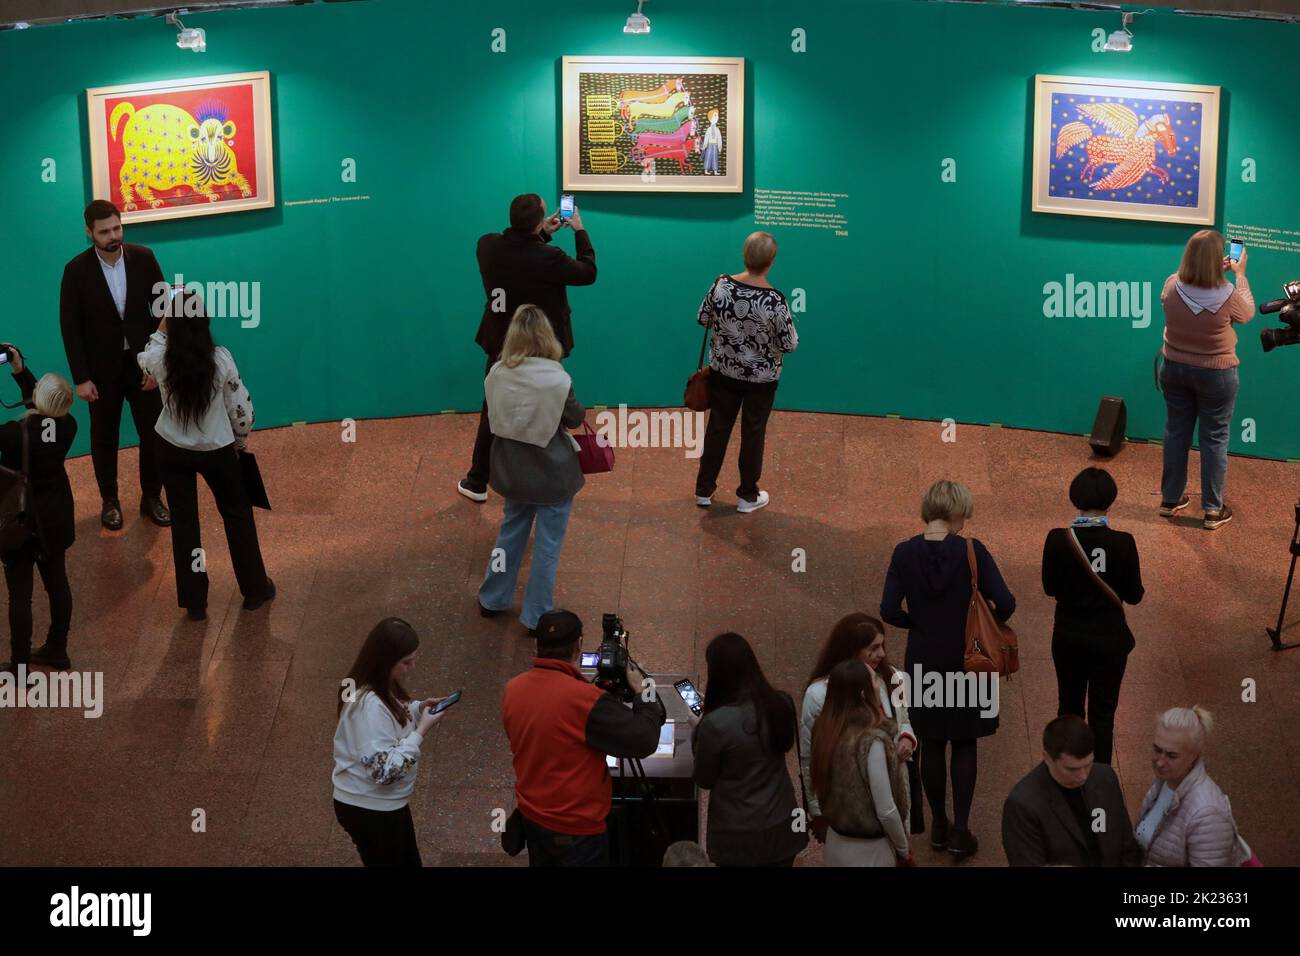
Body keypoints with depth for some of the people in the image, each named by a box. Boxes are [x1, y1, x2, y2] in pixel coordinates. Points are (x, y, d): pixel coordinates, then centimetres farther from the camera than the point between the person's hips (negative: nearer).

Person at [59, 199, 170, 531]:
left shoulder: (143, 258, -8)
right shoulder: (76, 270, -12)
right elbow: (70, 327, -8)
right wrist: (81, 378, -10)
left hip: (143, 363, 1)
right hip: (102, 368, -1)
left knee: (154, 434, 7)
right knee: (104, 438, 12)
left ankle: (152, 497, 24)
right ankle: (110, 501, 28)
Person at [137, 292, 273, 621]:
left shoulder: (158, 358, -18)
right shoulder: (220, 358, -21)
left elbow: (144, 362, 10)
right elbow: (240, 406, -10)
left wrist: (163, 326, 10)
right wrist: (241, 440, 8)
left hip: (172, 450, 1)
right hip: (216, 450, -1)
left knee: (184, 520, 14)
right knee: (237, 514, 19)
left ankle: (194, 602, 21)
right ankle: (255, 589, 31)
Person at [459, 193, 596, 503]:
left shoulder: (488, 245, -12)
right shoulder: (548, 259, -28)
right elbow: (588, 273, -11)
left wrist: (544, 235, 11)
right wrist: (580, 231, 0)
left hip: (500, 345, 4)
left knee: (493, 413, 18)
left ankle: (477, 482, 27)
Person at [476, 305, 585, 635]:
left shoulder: (497, 375, -12)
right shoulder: (557, 379, -25)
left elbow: (494, 417, 3)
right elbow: (575, 419, -8)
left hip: (513, 469, 5)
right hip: (552, 472, -4)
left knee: (510, 531, 24)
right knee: (548, 544, 9)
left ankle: (493, 599, 36)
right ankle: (537, 617, 16)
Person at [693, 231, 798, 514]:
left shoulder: (722, 285, -16)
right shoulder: (774, 300, -26)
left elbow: (703, 319, 0)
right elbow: (789, 345, -16)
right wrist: (782, 322, 3)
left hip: (723, 371, 3)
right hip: (761, 377, -3)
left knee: (717, 427, 18)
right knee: (753, 432, 14)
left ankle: (704, 490, 29)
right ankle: (748, 496, 27)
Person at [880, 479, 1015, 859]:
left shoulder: (905, 553, -8)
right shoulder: (971, 551, -14)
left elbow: (889, 611, -10)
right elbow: (1005, 603, -18)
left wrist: (919, 622, 9)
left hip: (924, 660, 2)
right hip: (965, 659, -2)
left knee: (932, 744, 14)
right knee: (964, 744, 10)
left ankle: (939, 826, 24)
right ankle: (960, 830, 8)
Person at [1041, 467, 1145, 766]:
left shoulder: (1057, 539, -14)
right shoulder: (1122, 543, -18)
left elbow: (1050, 587, -3)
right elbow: (1134, 595, -9)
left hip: (1068, 636, 2)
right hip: (1108, 637, -2)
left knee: (1069, 707, 19)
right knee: (1102, 713, 10)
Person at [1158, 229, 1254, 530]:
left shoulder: (1171, 287, -15)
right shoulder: (1228, 295, -23)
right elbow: (1248, 313, 1)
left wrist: (1214, 270, 15)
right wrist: (1240, 274, 9)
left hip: (1175, 369, 3)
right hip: (1216, 375, -3)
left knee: (1176, 433, 17)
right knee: (1214, 439, 9)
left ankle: (1170, 499, 29)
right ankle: (1213, 510, 16)